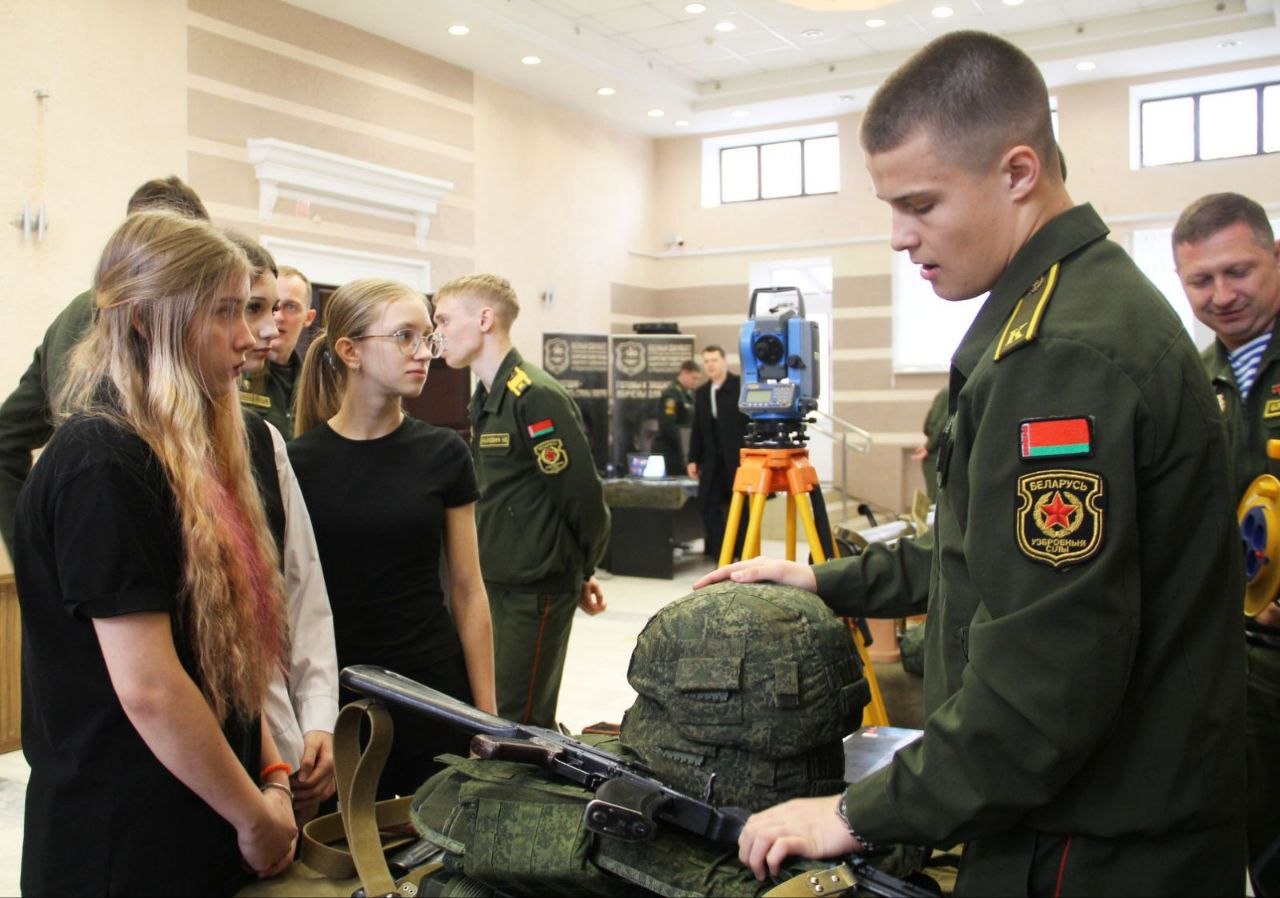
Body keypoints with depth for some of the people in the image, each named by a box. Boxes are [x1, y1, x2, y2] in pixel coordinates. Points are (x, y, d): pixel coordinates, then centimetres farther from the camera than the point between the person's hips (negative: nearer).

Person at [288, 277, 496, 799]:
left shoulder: (444, 455, -1)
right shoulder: (297, 464, -4)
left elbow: (467, 590, 1)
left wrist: (486, 715, 0)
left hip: (435, 694, 1)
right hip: (335, 699, -1)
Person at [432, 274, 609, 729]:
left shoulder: (536, 397, -17)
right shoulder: (485, 399, 12)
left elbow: (582, 493, -18)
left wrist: (581, 571, -3)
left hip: (537, 590, -9)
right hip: (498, 584, 9)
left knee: (516, 724, -4)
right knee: (491, 713, 15)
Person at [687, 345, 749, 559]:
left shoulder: (742, 385, -4)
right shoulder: (701, 393, 14)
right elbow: (697, 429, 15)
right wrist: (693, 459, 9)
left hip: (739, 457, -5)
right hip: (712, 460, 5)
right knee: (708, 503, 1)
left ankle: (744, 553, 10)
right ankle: (716, 550, 9)